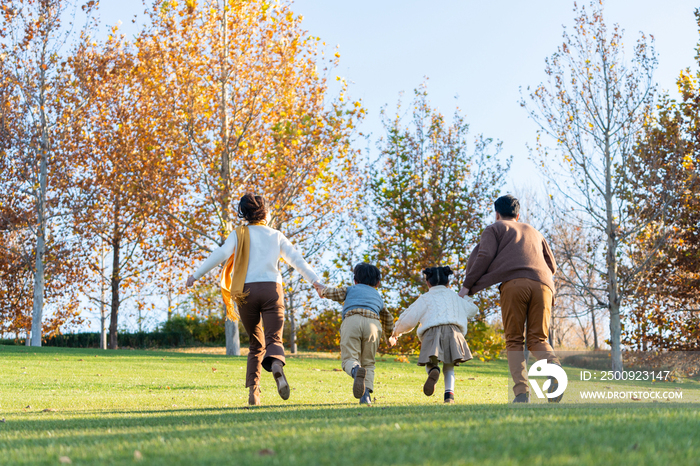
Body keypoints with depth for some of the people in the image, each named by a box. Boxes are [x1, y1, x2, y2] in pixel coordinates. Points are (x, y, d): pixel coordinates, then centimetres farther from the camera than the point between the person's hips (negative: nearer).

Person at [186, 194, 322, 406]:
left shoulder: (239, 234, 9)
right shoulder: (276, 236, 13)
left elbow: (220, 254, -5)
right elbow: (297, 260, 8)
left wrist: (196, 275, -5)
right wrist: (317, 283, 11)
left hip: (246, 292, 1)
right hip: (271, 289, -1)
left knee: (256, 345, 13)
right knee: (273, 339, -8)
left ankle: (253, 389, -1)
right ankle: (276, 365, -44)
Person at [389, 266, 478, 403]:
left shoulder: (425, 298, 17)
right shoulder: (454, 297, 26)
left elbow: (408, 320, 13)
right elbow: (472, 310, 40)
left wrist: (395, 333, 30)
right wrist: (465, 297, 60)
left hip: (432, 332, -2)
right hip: (452, 331, 2)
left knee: (431, 363, 10)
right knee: (449, 368, 15)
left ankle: (433, 371, -27)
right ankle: (449, 393, -9)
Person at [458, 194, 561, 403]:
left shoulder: (494, 229, 22)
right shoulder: (534, 232, 36)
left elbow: (484, 257, 6)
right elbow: (552, 266, 31)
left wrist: (467, 285, 11)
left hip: (513, 283, -3)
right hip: (542, 284, 3)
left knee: (514, 341, 1)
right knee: (538, 339, 5)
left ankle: (521, 391, -17)